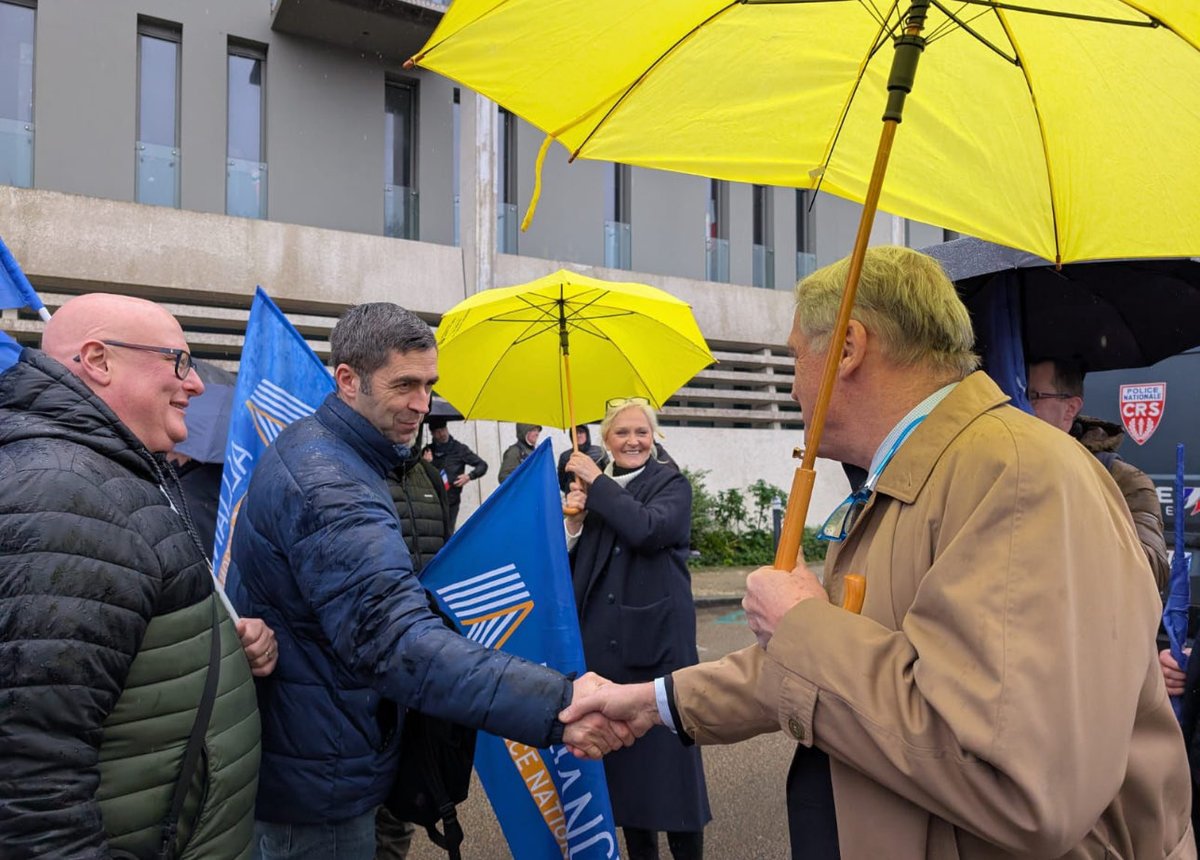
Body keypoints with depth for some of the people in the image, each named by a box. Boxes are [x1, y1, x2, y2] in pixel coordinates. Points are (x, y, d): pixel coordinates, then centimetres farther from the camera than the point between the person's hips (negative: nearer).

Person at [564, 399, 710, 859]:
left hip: (657, 639, -4)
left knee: (668, 747, 0)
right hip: (603, 640, 5)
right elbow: (571, 565, 10)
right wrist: (575, 522, -8)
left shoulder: (671, 484, -2)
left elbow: (648, 529, -22)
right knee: (619, 749, 11)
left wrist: (598, 483, -15)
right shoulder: (593, 487, 11)